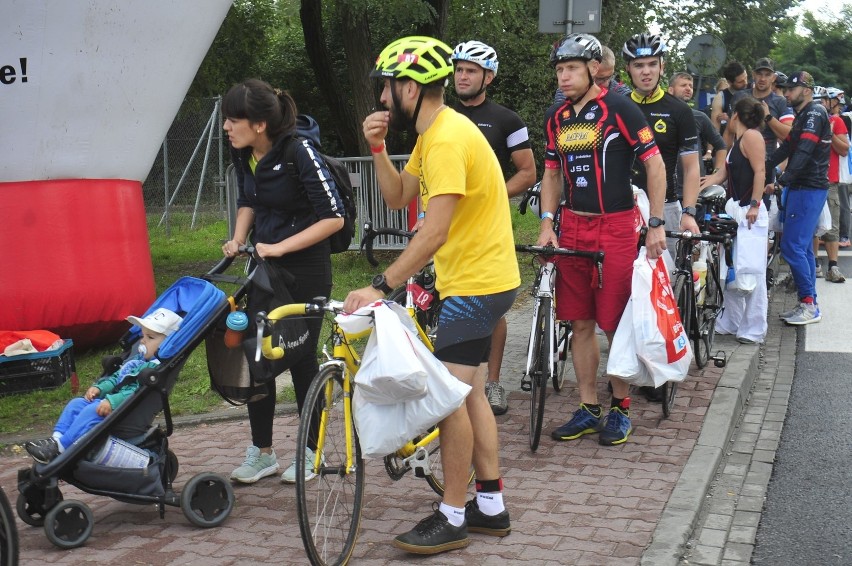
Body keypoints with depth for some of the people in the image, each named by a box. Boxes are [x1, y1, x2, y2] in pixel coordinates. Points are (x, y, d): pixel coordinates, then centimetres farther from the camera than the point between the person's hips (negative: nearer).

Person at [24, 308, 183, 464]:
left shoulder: (156, 368, -15)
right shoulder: (137, 360, 19)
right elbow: (116, 378, 23)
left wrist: (112, 402, -32)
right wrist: (99, 388, 5)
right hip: (108, 400, 11)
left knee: (92, 411, -29)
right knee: (76, 403, 2)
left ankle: (59, 447, -27)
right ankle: (56, 438, -10)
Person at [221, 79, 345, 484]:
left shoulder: (300, 153, -21)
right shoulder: (243, 154, 0)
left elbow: (334, 217, -22)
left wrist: (280, 248, -23)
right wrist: (238, 240, 1)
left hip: (306, 269, -7)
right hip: (265, 267, 7)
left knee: (301, 357, 3)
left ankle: (311, 453, 20)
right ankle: (262, 454, 18)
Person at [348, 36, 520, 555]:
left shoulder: (448, 139, -22)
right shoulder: (433, 133, 10)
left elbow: (435, 232, -29)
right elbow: (398, 197, 11)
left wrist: (380, 287, -31)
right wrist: (377, 148, -2)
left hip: (476, 282, -11)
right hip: (478, 278, 11)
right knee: (470, 394, 14)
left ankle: (452, 519, 2)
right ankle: (491, 507, 23)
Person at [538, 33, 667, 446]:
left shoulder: (620, 109, -8)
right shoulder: (556, 117, 9)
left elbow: (654, 164, -7)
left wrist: (656, 224, -11)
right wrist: (547, 223, 5)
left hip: (616, 227, -5)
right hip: (573, 227, 5)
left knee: (617, 325, -1)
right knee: (580, 324, 7)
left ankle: (620, 409, 14)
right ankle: (588, 410, 16)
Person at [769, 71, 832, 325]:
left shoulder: (815, 113, -12)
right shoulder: (803, 116, 19)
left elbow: (803, 153, -23)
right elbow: (786, 148, 17)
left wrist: (781, 181, -30)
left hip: (809, 190, -10)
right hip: (800, 188, 10)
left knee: (792, 247, -12)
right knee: (802, 247, 11)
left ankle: (809, 304, -7)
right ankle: (808, 305, 16)